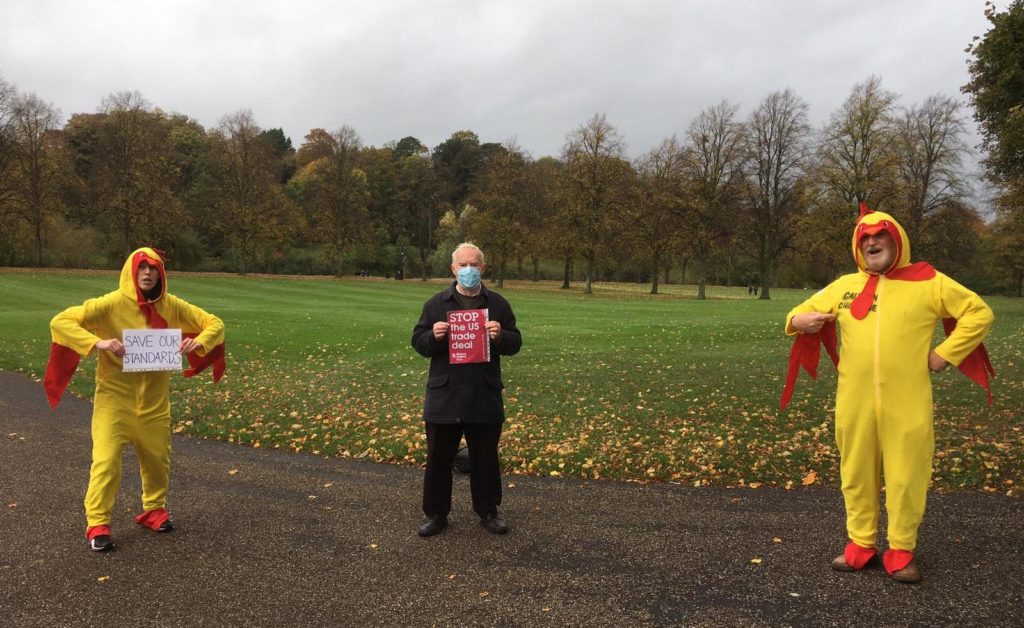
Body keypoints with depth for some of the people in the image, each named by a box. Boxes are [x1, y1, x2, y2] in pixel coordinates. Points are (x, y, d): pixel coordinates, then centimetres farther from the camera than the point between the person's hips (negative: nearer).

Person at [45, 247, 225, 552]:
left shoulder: (171, 306, -3)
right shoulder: (112, 303, -13)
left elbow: (215, 324, 1)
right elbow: (60, 321, -17)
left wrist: (198, 342, -20)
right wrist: (97, 343, -32)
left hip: (154, 400, 4)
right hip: (115, 397, -3)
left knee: (157, 458, 13)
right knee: (107, 460, -8)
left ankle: (154, 510, 34)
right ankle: (97, 524, 8)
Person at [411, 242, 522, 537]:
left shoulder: (498, 303, 5)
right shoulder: (436, 303, 3)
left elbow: (515, 343, 5)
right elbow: (418, 342, 3)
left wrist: (500, 336, -16)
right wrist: (434, 336, -18)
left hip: (485, 397, 0)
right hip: (443, 396, 0)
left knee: (485, 459, 12)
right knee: (438, 459, 8)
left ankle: (488, 511, 29)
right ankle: (436, 514, 24)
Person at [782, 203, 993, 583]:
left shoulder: (928, 282, 4)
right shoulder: (844, 286, 11)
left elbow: (979, 313, 6)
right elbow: (805, 313, 18)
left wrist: (944, 354, -2)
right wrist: (799, 320, -7)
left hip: (907, 404, -2)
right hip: (855, 402, 2)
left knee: (906, 475, 4)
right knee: (857, 472, 10)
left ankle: (901, 551, 19)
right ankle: (861, 544, 23)